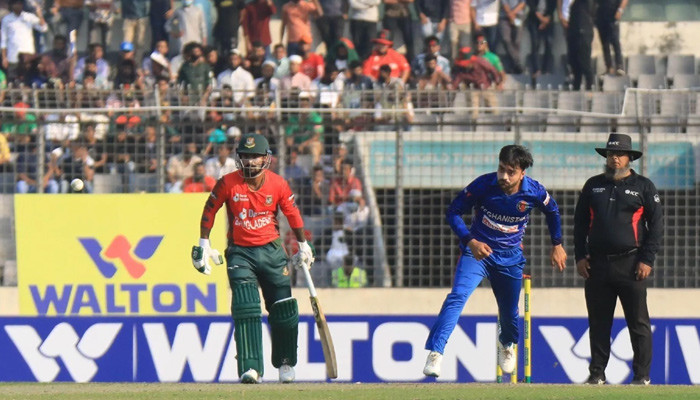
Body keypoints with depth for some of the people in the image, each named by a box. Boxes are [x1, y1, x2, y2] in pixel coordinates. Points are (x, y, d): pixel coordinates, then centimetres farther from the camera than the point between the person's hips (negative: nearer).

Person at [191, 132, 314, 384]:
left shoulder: (278, 184, -5)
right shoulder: (228, 184, -9)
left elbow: (293, 214, 9)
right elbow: (209, 212, 3)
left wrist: (303, 247, 15)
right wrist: (204, 246, 3)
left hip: (272, 251, 2)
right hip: (240, 252, -2)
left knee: (284, 310, 4)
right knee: (246, 308, -15)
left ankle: (285, 363, 25)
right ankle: (250, 367, -19)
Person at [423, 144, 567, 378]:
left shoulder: (534, 192, -13)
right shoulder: (483, 185, -19)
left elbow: (552, 212, 10)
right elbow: (453, 212, -10)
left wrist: (557, 245, 15)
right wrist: (470, 241, -23)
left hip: (510, 257, 2)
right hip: (477, 250, -2)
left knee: (509, 313, 13)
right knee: (458, 295, -25)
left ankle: (507, 344, 50)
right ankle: (435, 353, -29)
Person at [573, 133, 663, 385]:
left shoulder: (643, 187, 4)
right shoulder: (593, 186, 14)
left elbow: (657, 225, 2)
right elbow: (580, 223, 18)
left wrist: (647, 260, -6)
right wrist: (580, 256, 8)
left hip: (631, 265, -3)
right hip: (597, 265, 3)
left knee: (638, 323, -4)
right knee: (598, 322, 6)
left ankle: (642, 375, 0)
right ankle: (597, 373, 11)